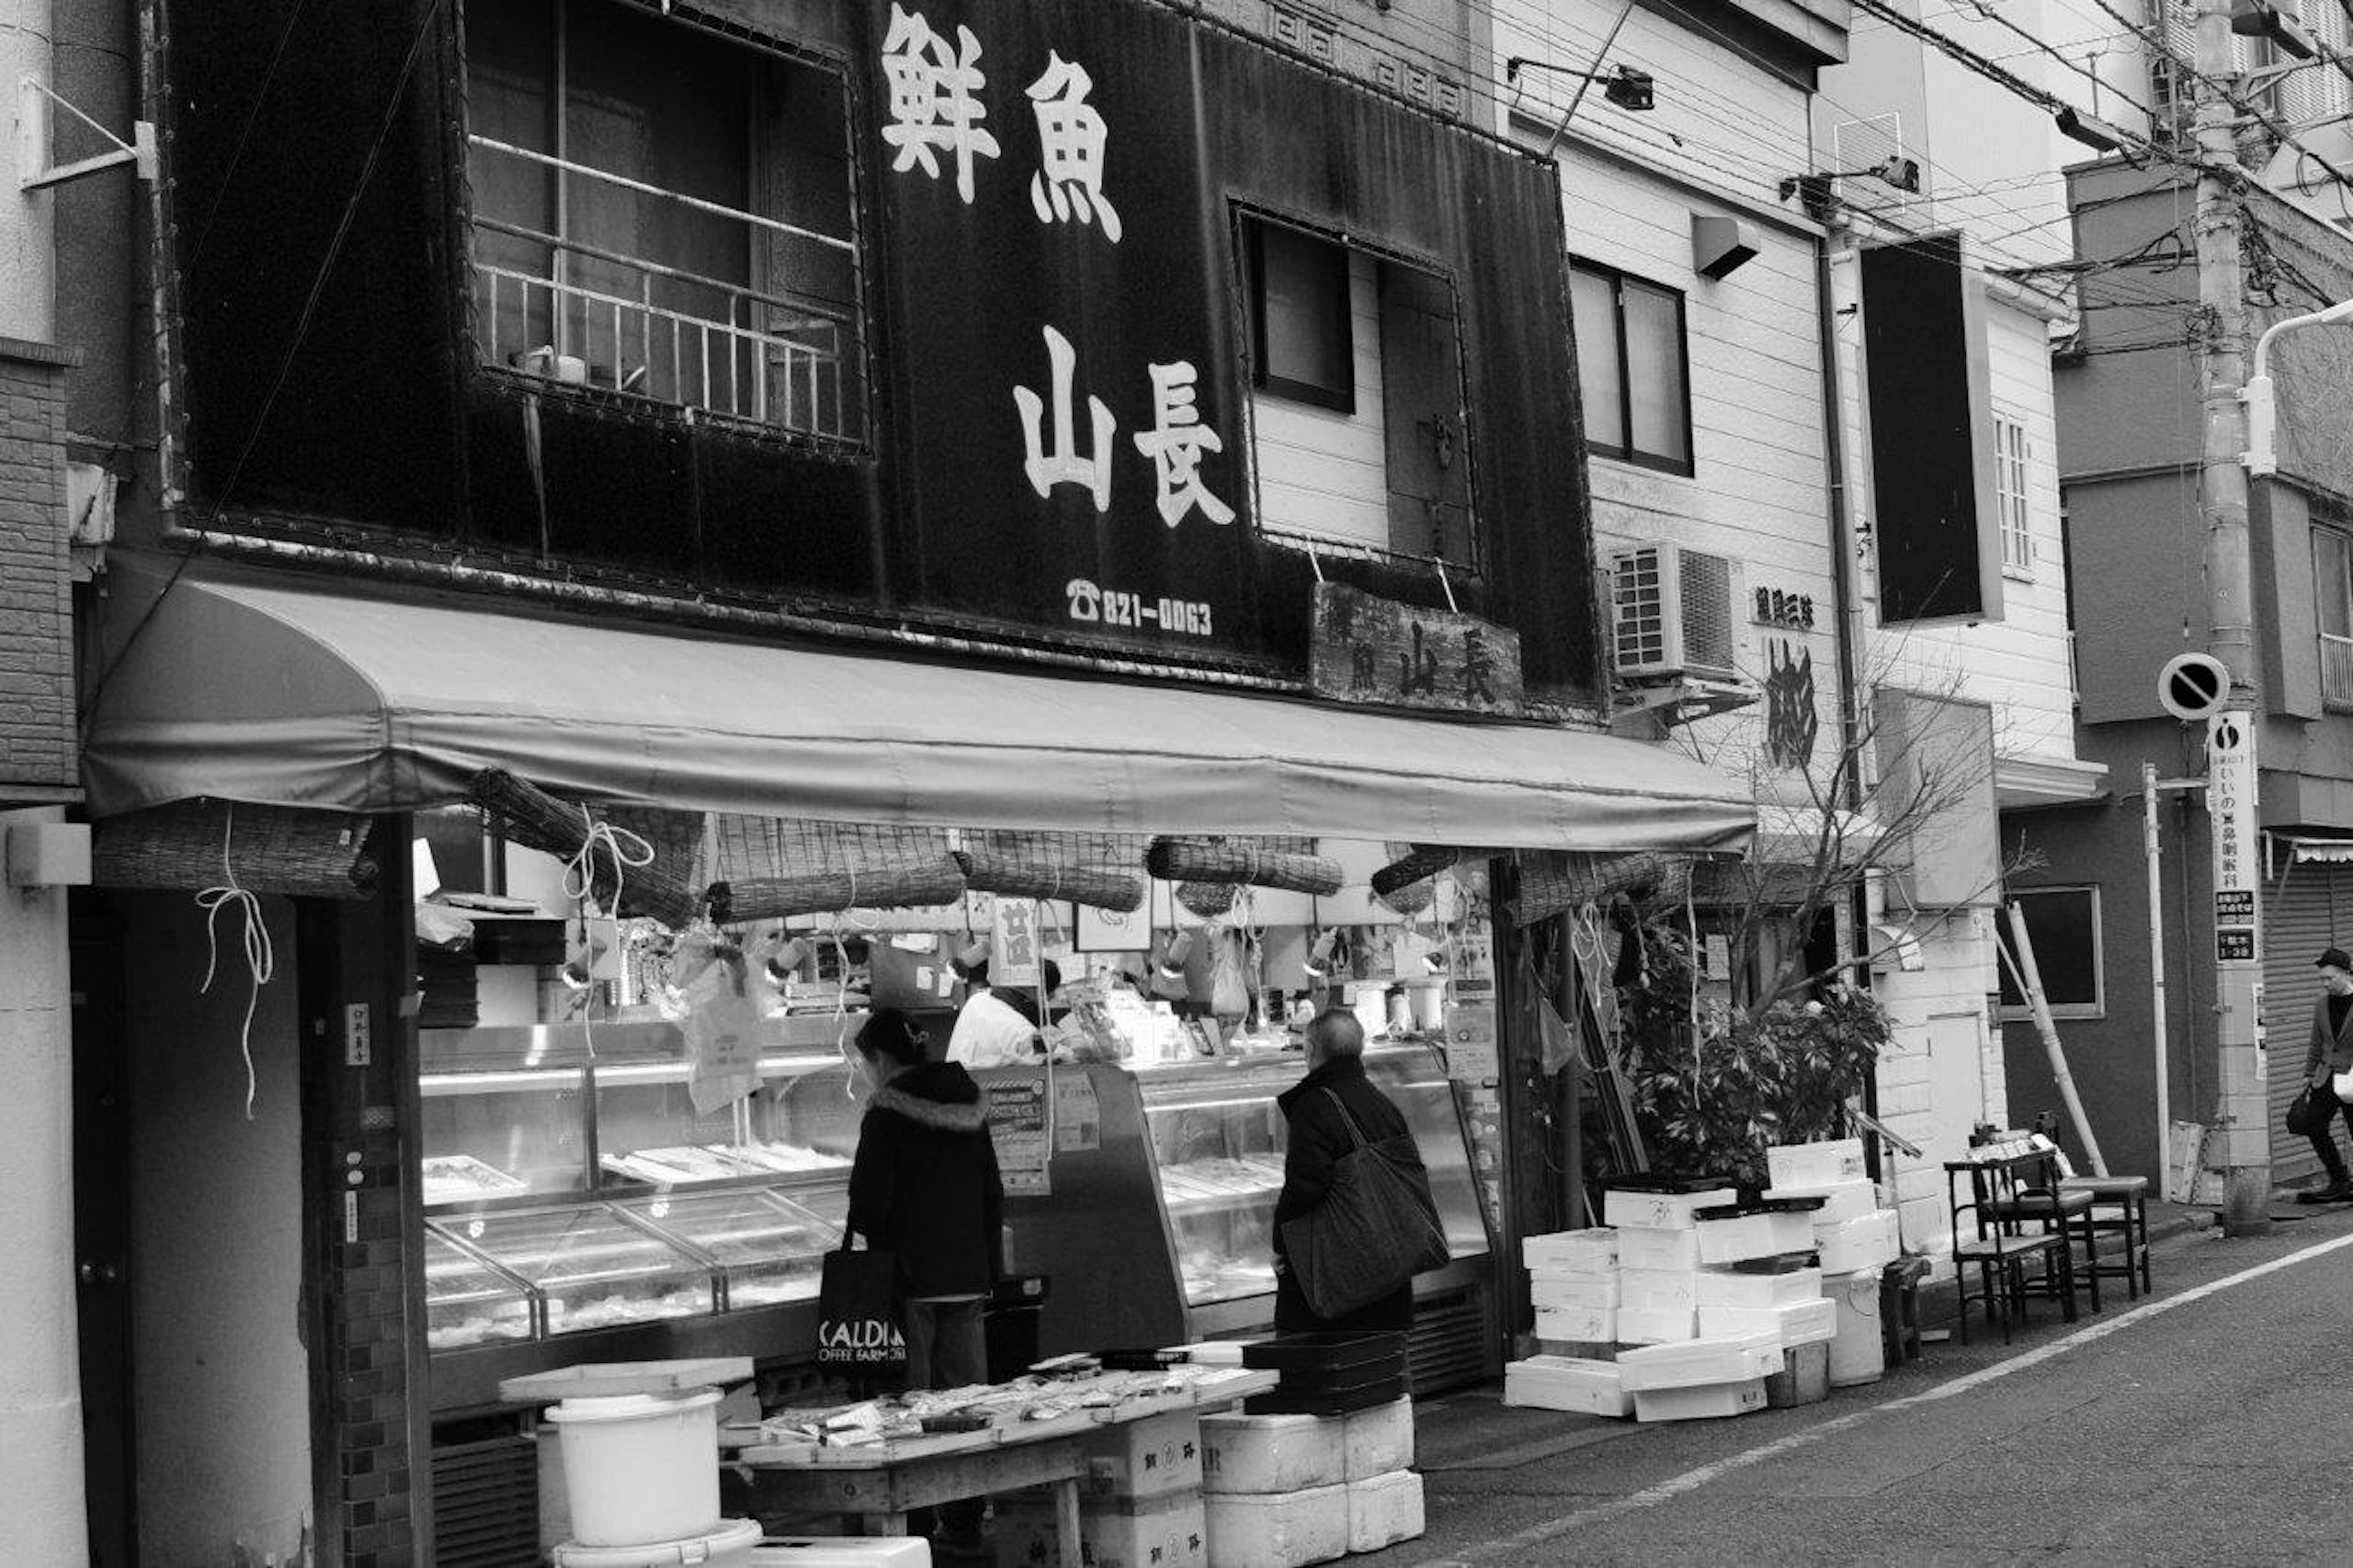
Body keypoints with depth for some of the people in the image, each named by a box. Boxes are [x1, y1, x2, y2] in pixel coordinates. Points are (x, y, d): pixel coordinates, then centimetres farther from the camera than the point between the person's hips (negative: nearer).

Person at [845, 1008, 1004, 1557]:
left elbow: (870, 1199, -14)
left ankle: (909, 1524, 0)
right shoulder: (967, 1106, 10)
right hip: (967, 1275, 6)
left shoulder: (887, 1113, -11)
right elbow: (993, 1193, 14)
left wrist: (863, 1230, 8)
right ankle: (964, 1526, 14)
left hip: (909, 1275, -6)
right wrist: (993, 1269, 18)